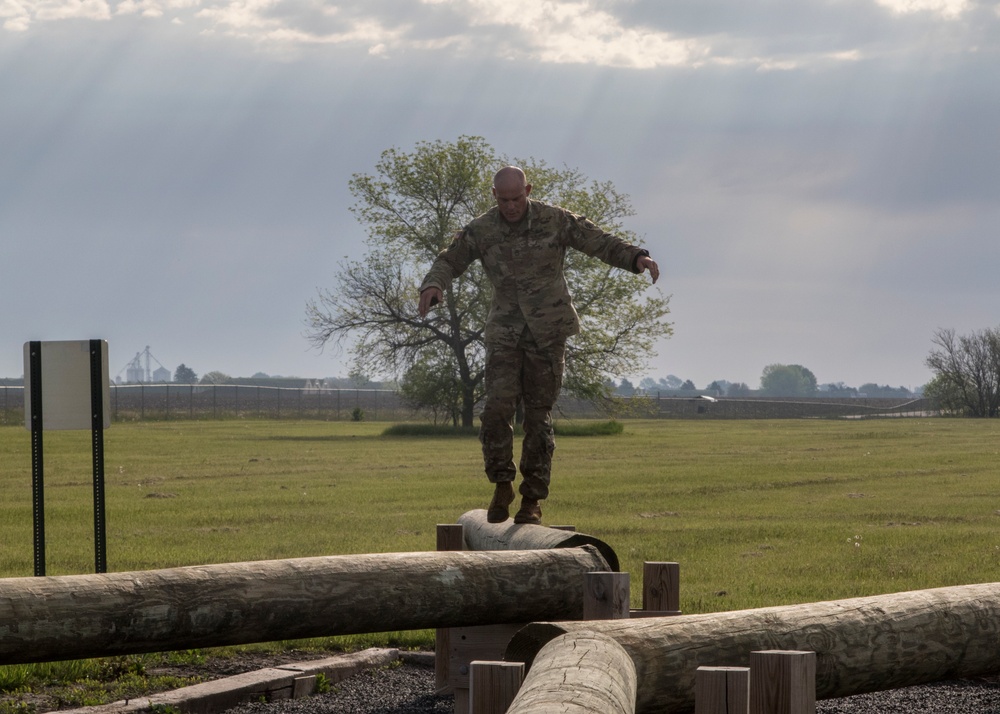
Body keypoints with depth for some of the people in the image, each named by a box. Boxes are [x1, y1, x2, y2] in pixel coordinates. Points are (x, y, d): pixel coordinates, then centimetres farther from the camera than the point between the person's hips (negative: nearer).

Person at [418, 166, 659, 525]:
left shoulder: (555, 220, -3)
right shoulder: (480, 230, -1)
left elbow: (603, 243, -2)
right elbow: (448, 262, 4)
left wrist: (638, 257, -19)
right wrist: (433, 285, -19)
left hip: (547, 332, -1)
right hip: (505, 331, 1)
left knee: (538, 416, 0)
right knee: (497, 407, -16)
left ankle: (532, 501, 7)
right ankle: (502, 486, 1)